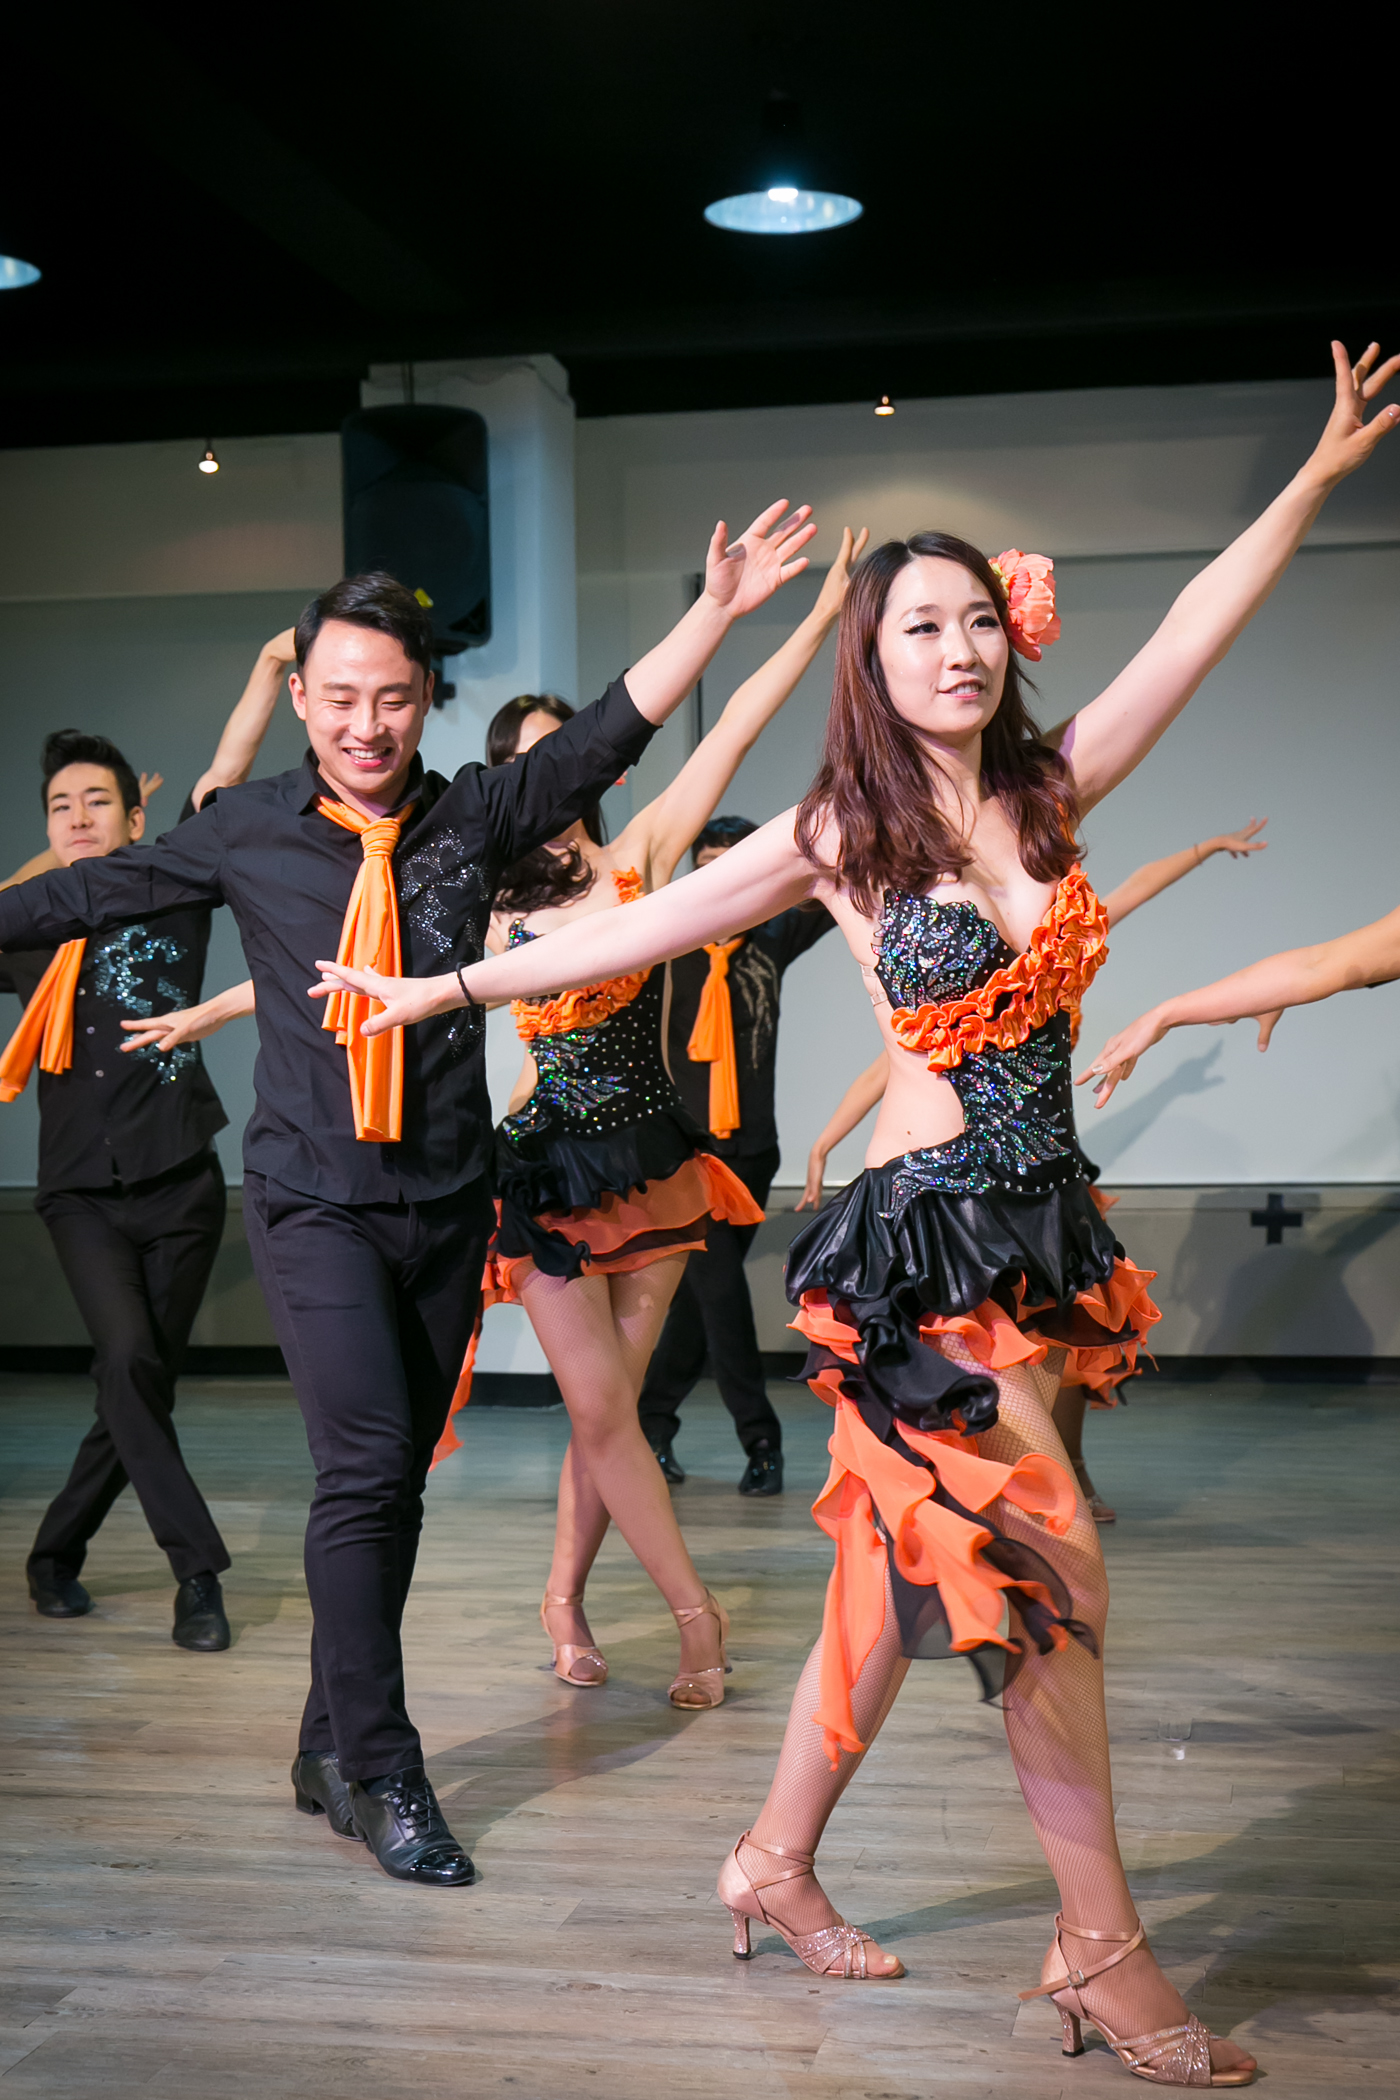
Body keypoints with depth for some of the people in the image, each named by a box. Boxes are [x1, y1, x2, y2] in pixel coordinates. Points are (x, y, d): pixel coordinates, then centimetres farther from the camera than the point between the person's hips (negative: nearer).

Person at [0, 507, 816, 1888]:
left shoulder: (475, 814, 3)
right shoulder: (245, 832, -1)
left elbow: (612, 731, -1)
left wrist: (717, 610, -10)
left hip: (446, 1200, 3)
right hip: (313, 1198, -3)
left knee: (397, 1478, 10)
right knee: (365, 1466, -14)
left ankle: (330, 1751, 25)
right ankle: (377, 1770, -2)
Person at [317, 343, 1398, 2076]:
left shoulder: (1048, 788, 6)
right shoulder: (840, 837, -4)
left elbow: (1196, 627, 6)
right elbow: (640, 927, 2)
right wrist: (449, 987, 4)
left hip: (1040, 1225, 5)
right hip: (929, 1232, -5)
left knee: (909, 1556, 12)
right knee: (1049, 1562, -8)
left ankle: (780, 1862, 28)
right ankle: (1104, 1955, 4)